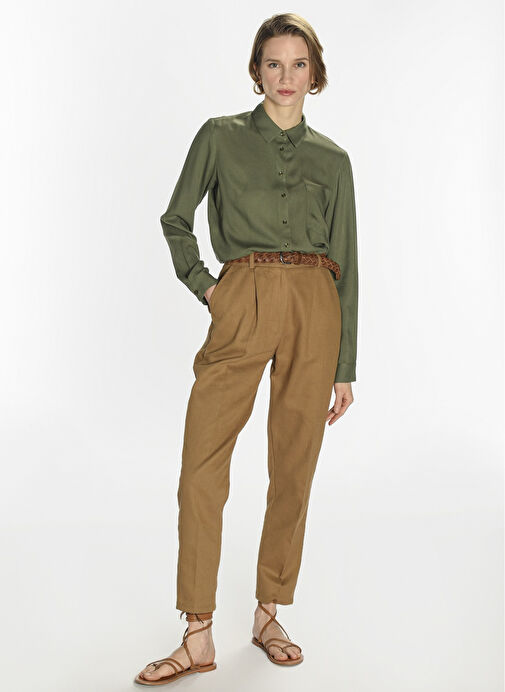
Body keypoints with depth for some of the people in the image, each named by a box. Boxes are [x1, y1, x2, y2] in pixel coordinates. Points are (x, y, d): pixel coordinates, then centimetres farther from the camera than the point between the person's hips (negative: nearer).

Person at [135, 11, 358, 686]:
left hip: (314, 308, 2)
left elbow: (345, 263, 9)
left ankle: (269, 616, 22)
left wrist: (345, 367, 6)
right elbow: (176, 219, 17)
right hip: (242, 306, -1)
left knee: (294, 469, 5)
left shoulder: (332, 159, 11)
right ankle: (199, 638, 5)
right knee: (202, 467, -7)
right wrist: (201, 284, 1)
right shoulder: (220, 137, 8)